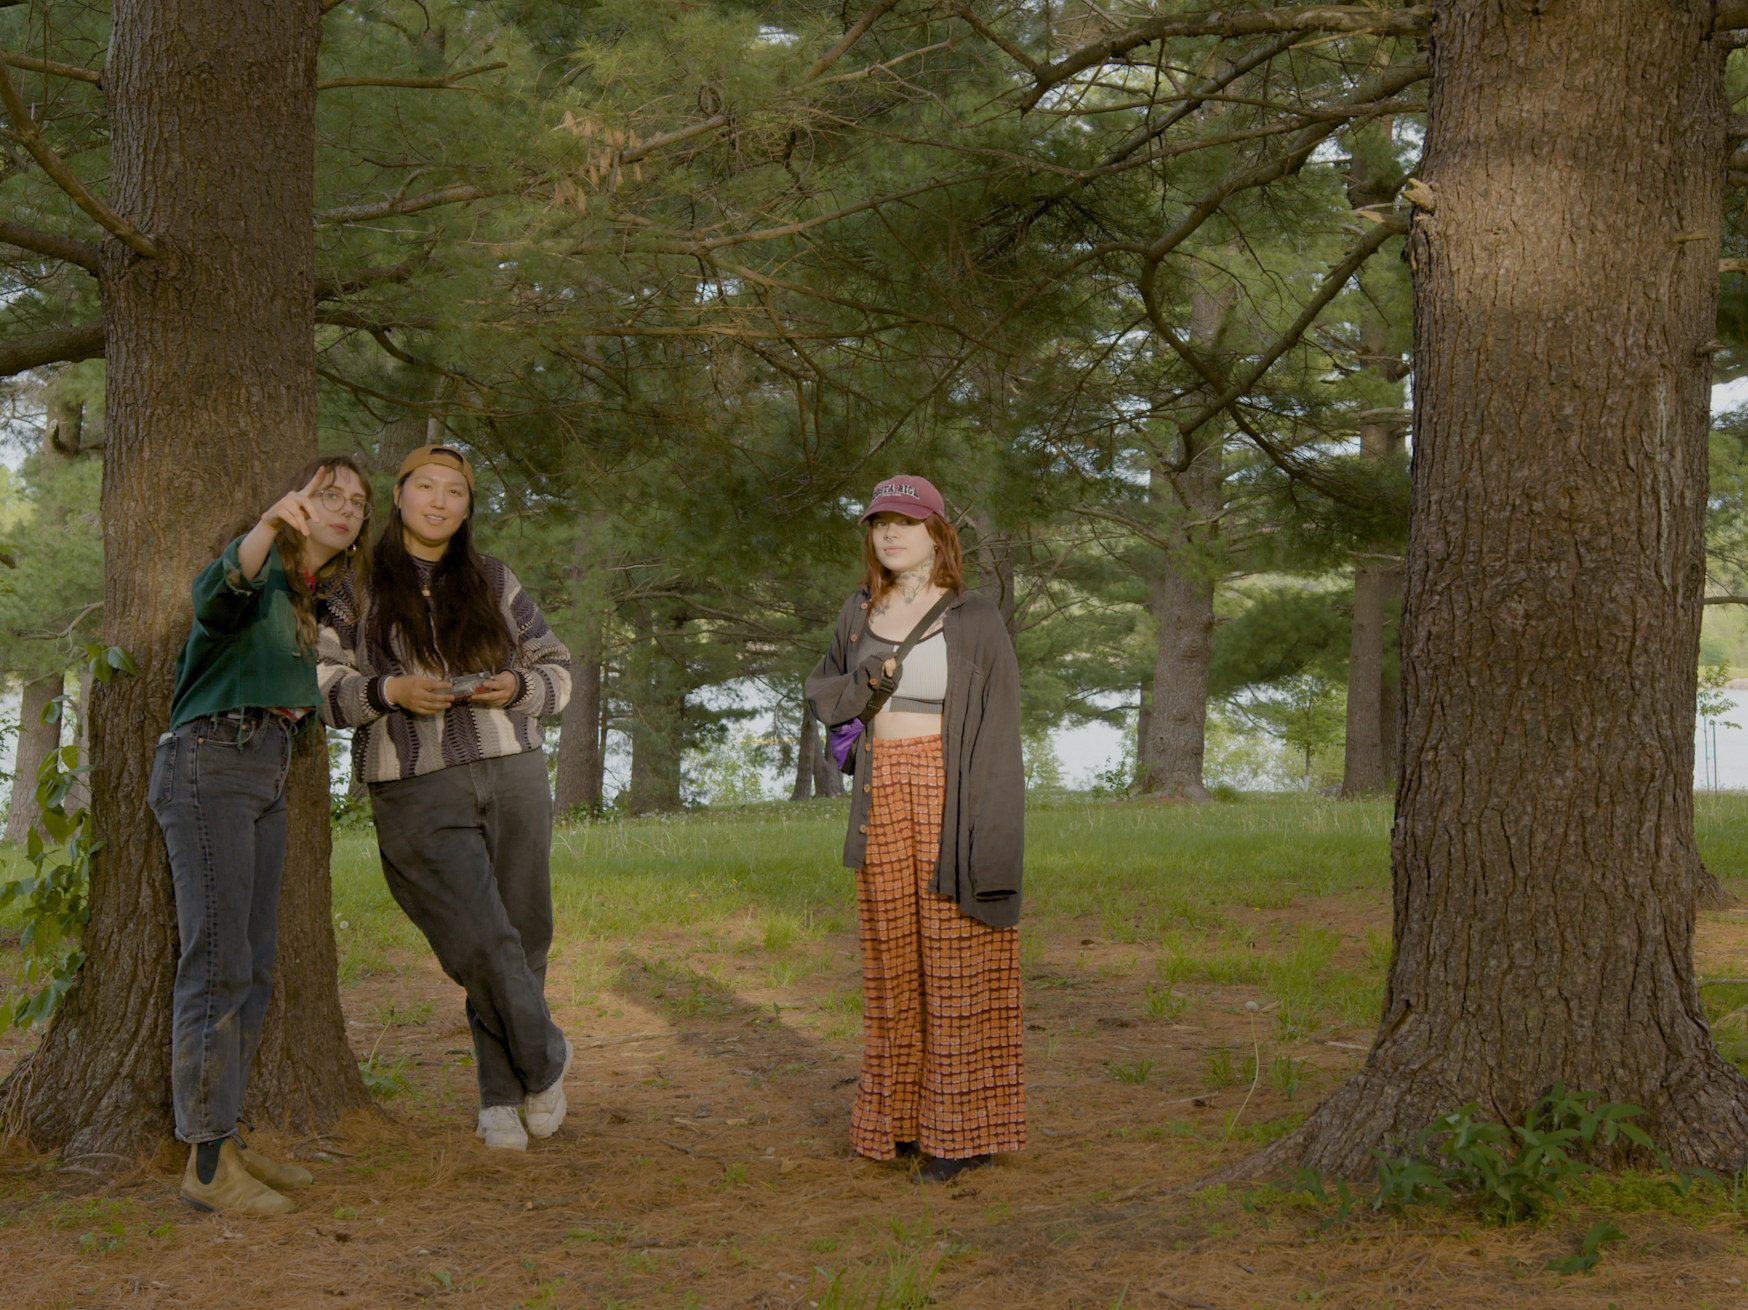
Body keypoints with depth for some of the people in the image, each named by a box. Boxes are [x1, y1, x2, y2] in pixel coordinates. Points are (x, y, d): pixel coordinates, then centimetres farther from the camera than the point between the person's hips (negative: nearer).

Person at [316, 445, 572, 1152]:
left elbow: (556, 667, 17)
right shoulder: (356, 586, 6)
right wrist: (389, 691, -14)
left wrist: (518, 687, -4)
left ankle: (500, 1098, 21)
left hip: (512, 775, 3)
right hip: (416, 794, -3)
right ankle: (545, 1059, 11)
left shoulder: (493, 580, 14)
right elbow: (321, 682, 2)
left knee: (522, 939, 3)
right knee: (483, 944, -14)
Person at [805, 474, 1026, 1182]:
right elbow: (822, 691, 21)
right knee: (895, 960, 10)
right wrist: (862, 684, -3)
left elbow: (999, 732, -8)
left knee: (958, 959, -2)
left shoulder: (977, 620, -6)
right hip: (883, 800, 5)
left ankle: (967, 1125, 4)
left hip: (952, 799, -5)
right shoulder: (861, 613, 9)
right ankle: (904, 1113, 21)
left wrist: (991, 843, -16)